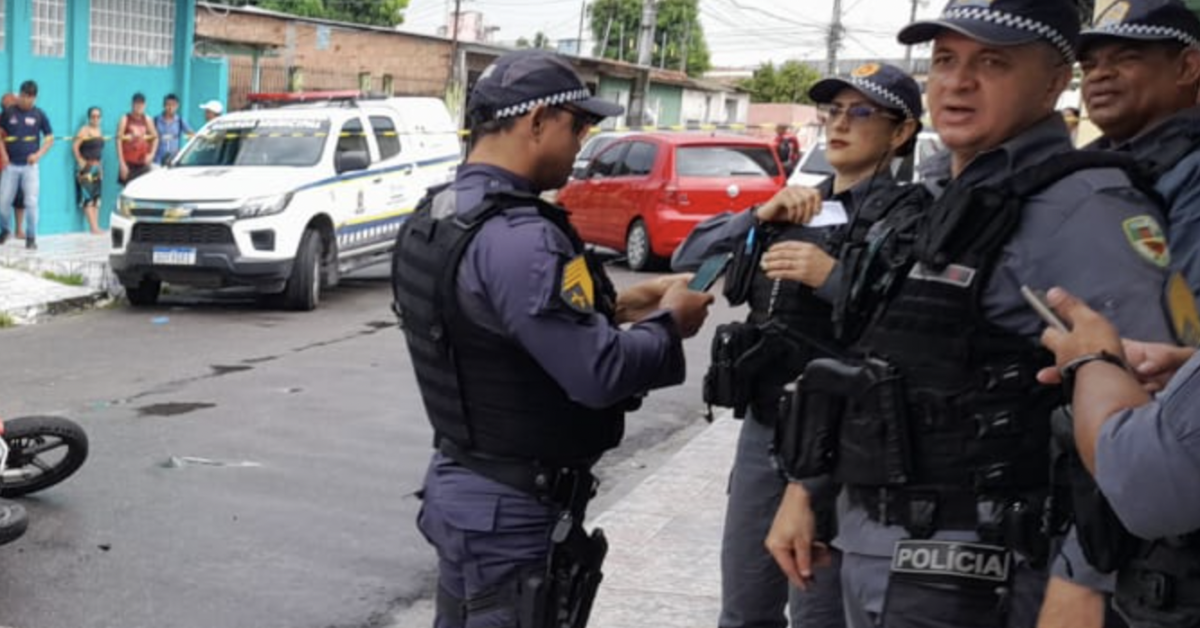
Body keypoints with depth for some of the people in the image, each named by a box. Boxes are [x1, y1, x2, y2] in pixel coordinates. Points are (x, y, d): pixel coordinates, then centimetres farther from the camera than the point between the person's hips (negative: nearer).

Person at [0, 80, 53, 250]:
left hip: (30, 165, -1)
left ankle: (31, 238, 4)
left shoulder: (39, 115, 1)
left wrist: (38, 154, -8)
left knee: (31, 202, -4)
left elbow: (50, 138, 5)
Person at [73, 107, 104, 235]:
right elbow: (75, 146, -17)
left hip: (97, 167, 8)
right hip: (87, 168, -8)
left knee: (96, 199, 7)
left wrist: (99, 166, 15)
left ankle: (96, 227, 9)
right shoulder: (85, 130, -9)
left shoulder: (98, 130, 14)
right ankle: (93, 227, -14)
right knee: (88, 198, -9)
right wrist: (80, 161, -15)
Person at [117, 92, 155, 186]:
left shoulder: (146, 120, 8)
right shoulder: (125, 119, -4)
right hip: (129, 163, -4)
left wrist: (151, 154, 5)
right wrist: (122, 164, -12)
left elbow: (155, 138, 20)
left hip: (143, 163, 4)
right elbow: (119, 141, -7)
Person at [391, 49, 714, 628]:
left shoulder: (435, 218, 5)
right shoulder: (516, 237, -25)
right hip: (511, 512, -9)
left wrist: (614, 306, 9)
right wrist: (669, 322, -9)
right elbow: (599, 374, -26)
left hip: (458, 485, 9)